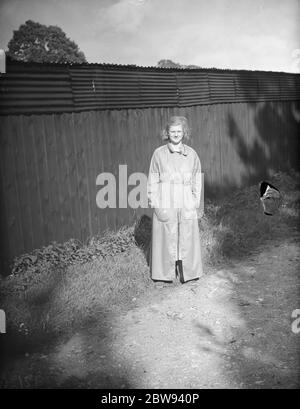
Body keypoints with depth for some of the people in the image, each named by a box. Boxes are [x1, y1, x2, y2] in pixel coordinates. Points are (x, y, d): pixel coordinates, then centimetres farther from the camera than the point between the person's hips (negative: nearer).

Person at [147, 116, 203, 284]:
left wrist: (196, 202, 5)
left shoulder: (191, 154, 7)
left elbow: (197, 180, 11)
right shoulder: (159, 153, 1)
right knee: (166, 238, 2)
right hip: (165, 203, -1)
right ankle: (166, 273, 15)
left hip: (186, 204, 2)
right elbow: (153, 181, 3)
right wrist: (155, 203, -3)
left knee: (187, 238, 4)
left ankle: (187, 272, 17)